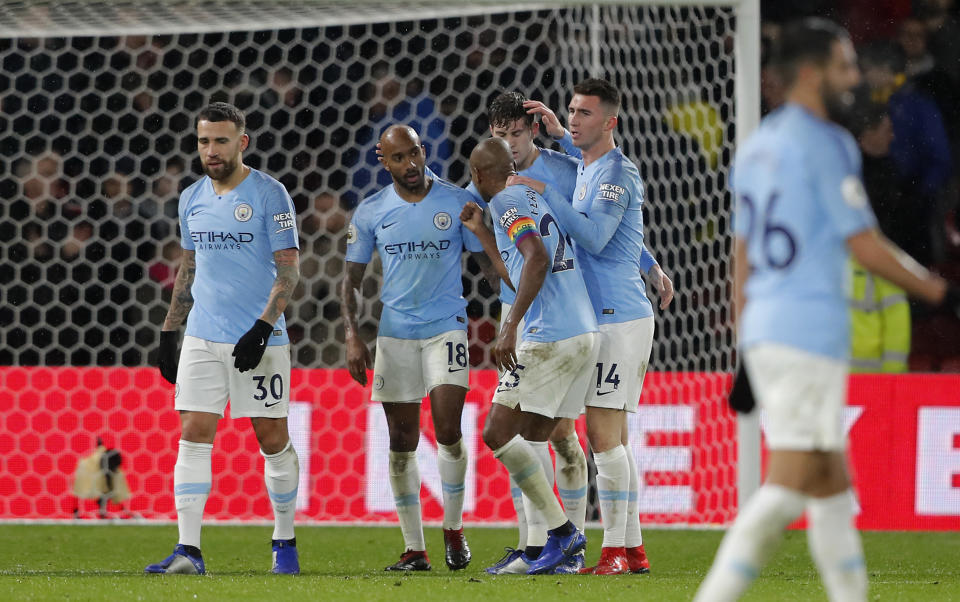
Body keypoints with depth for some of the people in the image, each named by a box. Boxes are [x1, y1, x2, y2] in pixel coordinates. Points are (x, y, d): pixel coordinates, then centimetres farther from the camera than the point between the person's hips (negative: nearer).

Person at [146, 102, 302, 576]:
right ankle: (188, 551, -10)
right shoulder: (192, 198, 11)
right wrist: (168, 333, 17)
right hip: (202, 337, 5)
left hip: (258, 340, -4)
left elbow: (288, 268, -9)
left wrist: (262, 328, -18)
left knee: (273, 439, 2)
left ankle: (284, 542, 18)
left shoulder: (269, 194, -6)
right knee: (193, 435, -6)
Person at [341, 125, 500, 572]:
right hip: (395, 332, 2)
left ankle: (453, 528, 8)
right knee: (402, 442, 1)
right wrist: (352, 335, -4)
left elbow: (488, 261, 5)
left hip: (447, 327, -2)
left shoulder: (458, 202, -2)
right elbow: (351, 278, 7)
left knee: (448, 430, -14)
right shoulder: (371, 212, 2)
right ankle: (414, 548, 9)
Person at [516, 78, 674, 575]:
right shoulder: (586, 166, 15)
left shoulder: (616, 172, -13)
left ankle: (615, 550, -11)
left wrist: (544, 192, -23)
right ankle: (632, 549, 12)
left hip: (617, 319, -10)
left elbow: (594, 237, -24)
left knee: (603, 433, -11)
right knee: (612, 436, 9)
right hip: (603, 317, 10)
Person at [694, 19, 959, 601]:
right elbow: (867, 247, -11)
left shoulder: (758, 144, 16)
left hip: (762, 333, 9)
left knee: (832, 488, 12)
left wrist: (749, 354, 21)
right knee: (787, 487, -10)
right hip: (810, 332, -9)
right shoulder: (826, 143, -9)